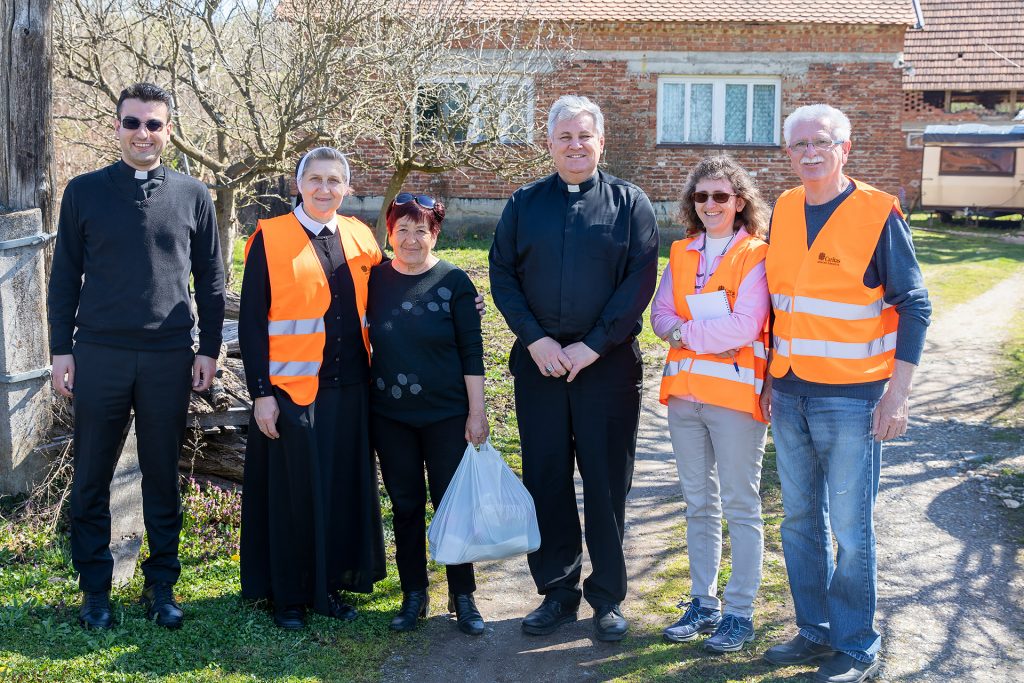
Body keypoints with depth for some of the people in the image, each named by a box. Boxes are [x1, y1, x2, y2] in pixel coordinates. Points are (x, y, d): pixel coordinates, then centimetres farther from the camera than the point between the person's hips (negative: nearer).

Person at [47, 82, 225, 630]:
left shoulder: (193, 196, 5)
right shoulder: (84, 192, 3)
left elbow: (210, 281, 8)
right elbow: (64, 276, 5)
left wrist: (209, 348, 3)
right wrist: (61, 349, 1)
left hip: (169, 359, 0)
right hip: (98, 356, 0)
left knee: (163, 477, 9)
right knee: (91, 479, 7)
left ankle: (161, 585, 21)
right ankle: (95, 587, 21)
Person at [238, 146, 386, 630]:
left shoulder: (360, 239, 8)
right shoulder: (270, 240, -4)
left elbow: (375, 306, 15)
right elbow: (251, 322, -5)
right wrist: (260, 393, -10)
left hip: (350, 390, 4)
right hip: (291, 389, -4)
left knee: (345, 490, 10)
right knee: (292, 492, 4)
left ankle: (330, 585, 26)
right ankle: (288, 595, 19)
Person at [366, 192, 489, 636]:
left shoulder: (454, 283, -5)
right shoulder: (376, 279, 3)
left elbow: (471, 352, -5)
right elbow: (364, 339, 12)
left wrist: (476, 411, -8)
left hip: (446, 415, -3)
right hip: (390, 416, 3)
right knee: (405, 505, 10)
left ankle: (463, 597, 16)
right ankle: (413, 595, 23)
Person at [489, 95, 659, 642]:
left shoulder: (629, 203, 3)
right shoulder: (524, 203, 10)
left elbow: (641, 280, -5)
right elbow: (502, 275, 6)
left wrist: (592, 345, -12)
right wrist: (535, 339, -8)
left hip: (608, 365, -2)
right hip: (538, 363, 2)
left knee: (607, 483, 3)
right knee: (545, 479, 7)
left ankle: (608, 597, 18)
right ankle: (556, 592, 21)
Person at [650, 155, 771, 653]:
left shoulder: (756, 256, -6)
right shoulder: (682, 255, 11)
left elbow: (745, 326, -18)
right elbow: (660, 315, 3)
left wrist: (686, 331, -11)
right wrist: (710, 332, -14)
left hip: (735, 392, -6)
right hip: (685, 392, 6)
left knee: (740, 506, 3)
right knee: (699, 505, 14)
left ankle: (739, 613, 13)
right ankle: (703, 603, 26)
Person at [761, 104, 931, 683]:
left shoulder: (878, 213, -8)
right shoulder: (784, 210, 8)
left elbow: (914, 305, -7)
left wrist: (898, 394, -13)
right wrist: (770, 376, 13)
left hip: (852, 396, -5)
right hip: (789, 395, 6)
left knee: (851, 529, 1)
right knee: (801, 520, 13)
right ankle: (815, 630, 28)